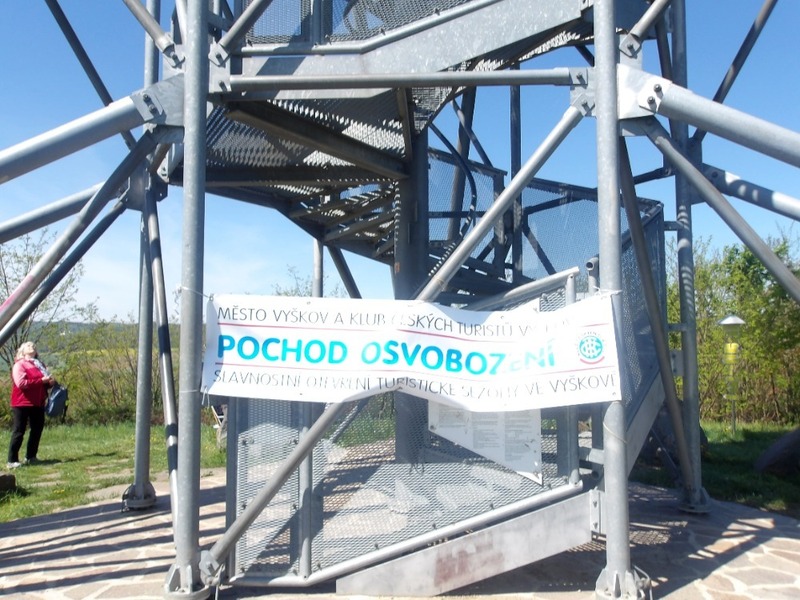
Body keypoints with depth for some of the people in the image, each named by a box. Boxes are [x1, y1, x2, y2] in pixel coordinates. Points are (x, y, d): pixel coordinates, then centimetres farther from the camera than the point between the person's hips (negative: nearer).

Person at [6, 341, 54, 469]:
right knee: (18, 432, -5)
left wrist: (50, 382, 3)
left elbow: (45, 382, 27)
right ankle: (12, 461, -2)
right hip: (22, 404, -7)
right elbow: (21, 383, -18)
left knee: (37, 430, 11)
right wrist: (41, 381, -21)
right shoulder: (19, 365, -5)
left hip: (38, 403, 7)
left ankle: (31, 457, 21)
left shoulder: (39, 364, 17)